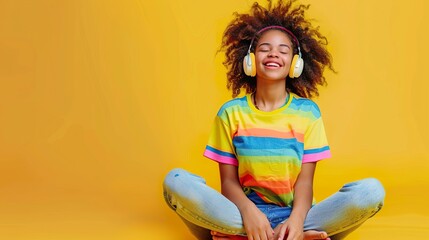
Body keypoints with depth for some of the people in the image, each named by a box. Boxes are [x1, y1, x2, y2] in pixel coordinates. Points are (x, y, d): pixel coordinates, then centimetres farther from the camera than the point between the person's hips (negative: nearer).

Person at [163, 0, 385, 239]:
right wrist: (248, 211, -24)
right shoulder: (231, 112, 1)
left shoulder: (308, 111, 1)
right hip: (246, 212, 0)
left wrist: (296, 219, -26)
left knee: (372, 190, -23)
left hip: (293, 214, 0)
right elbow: (229, 180, -2)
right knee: (176, 181, -26)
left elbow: (305, 180, -5)